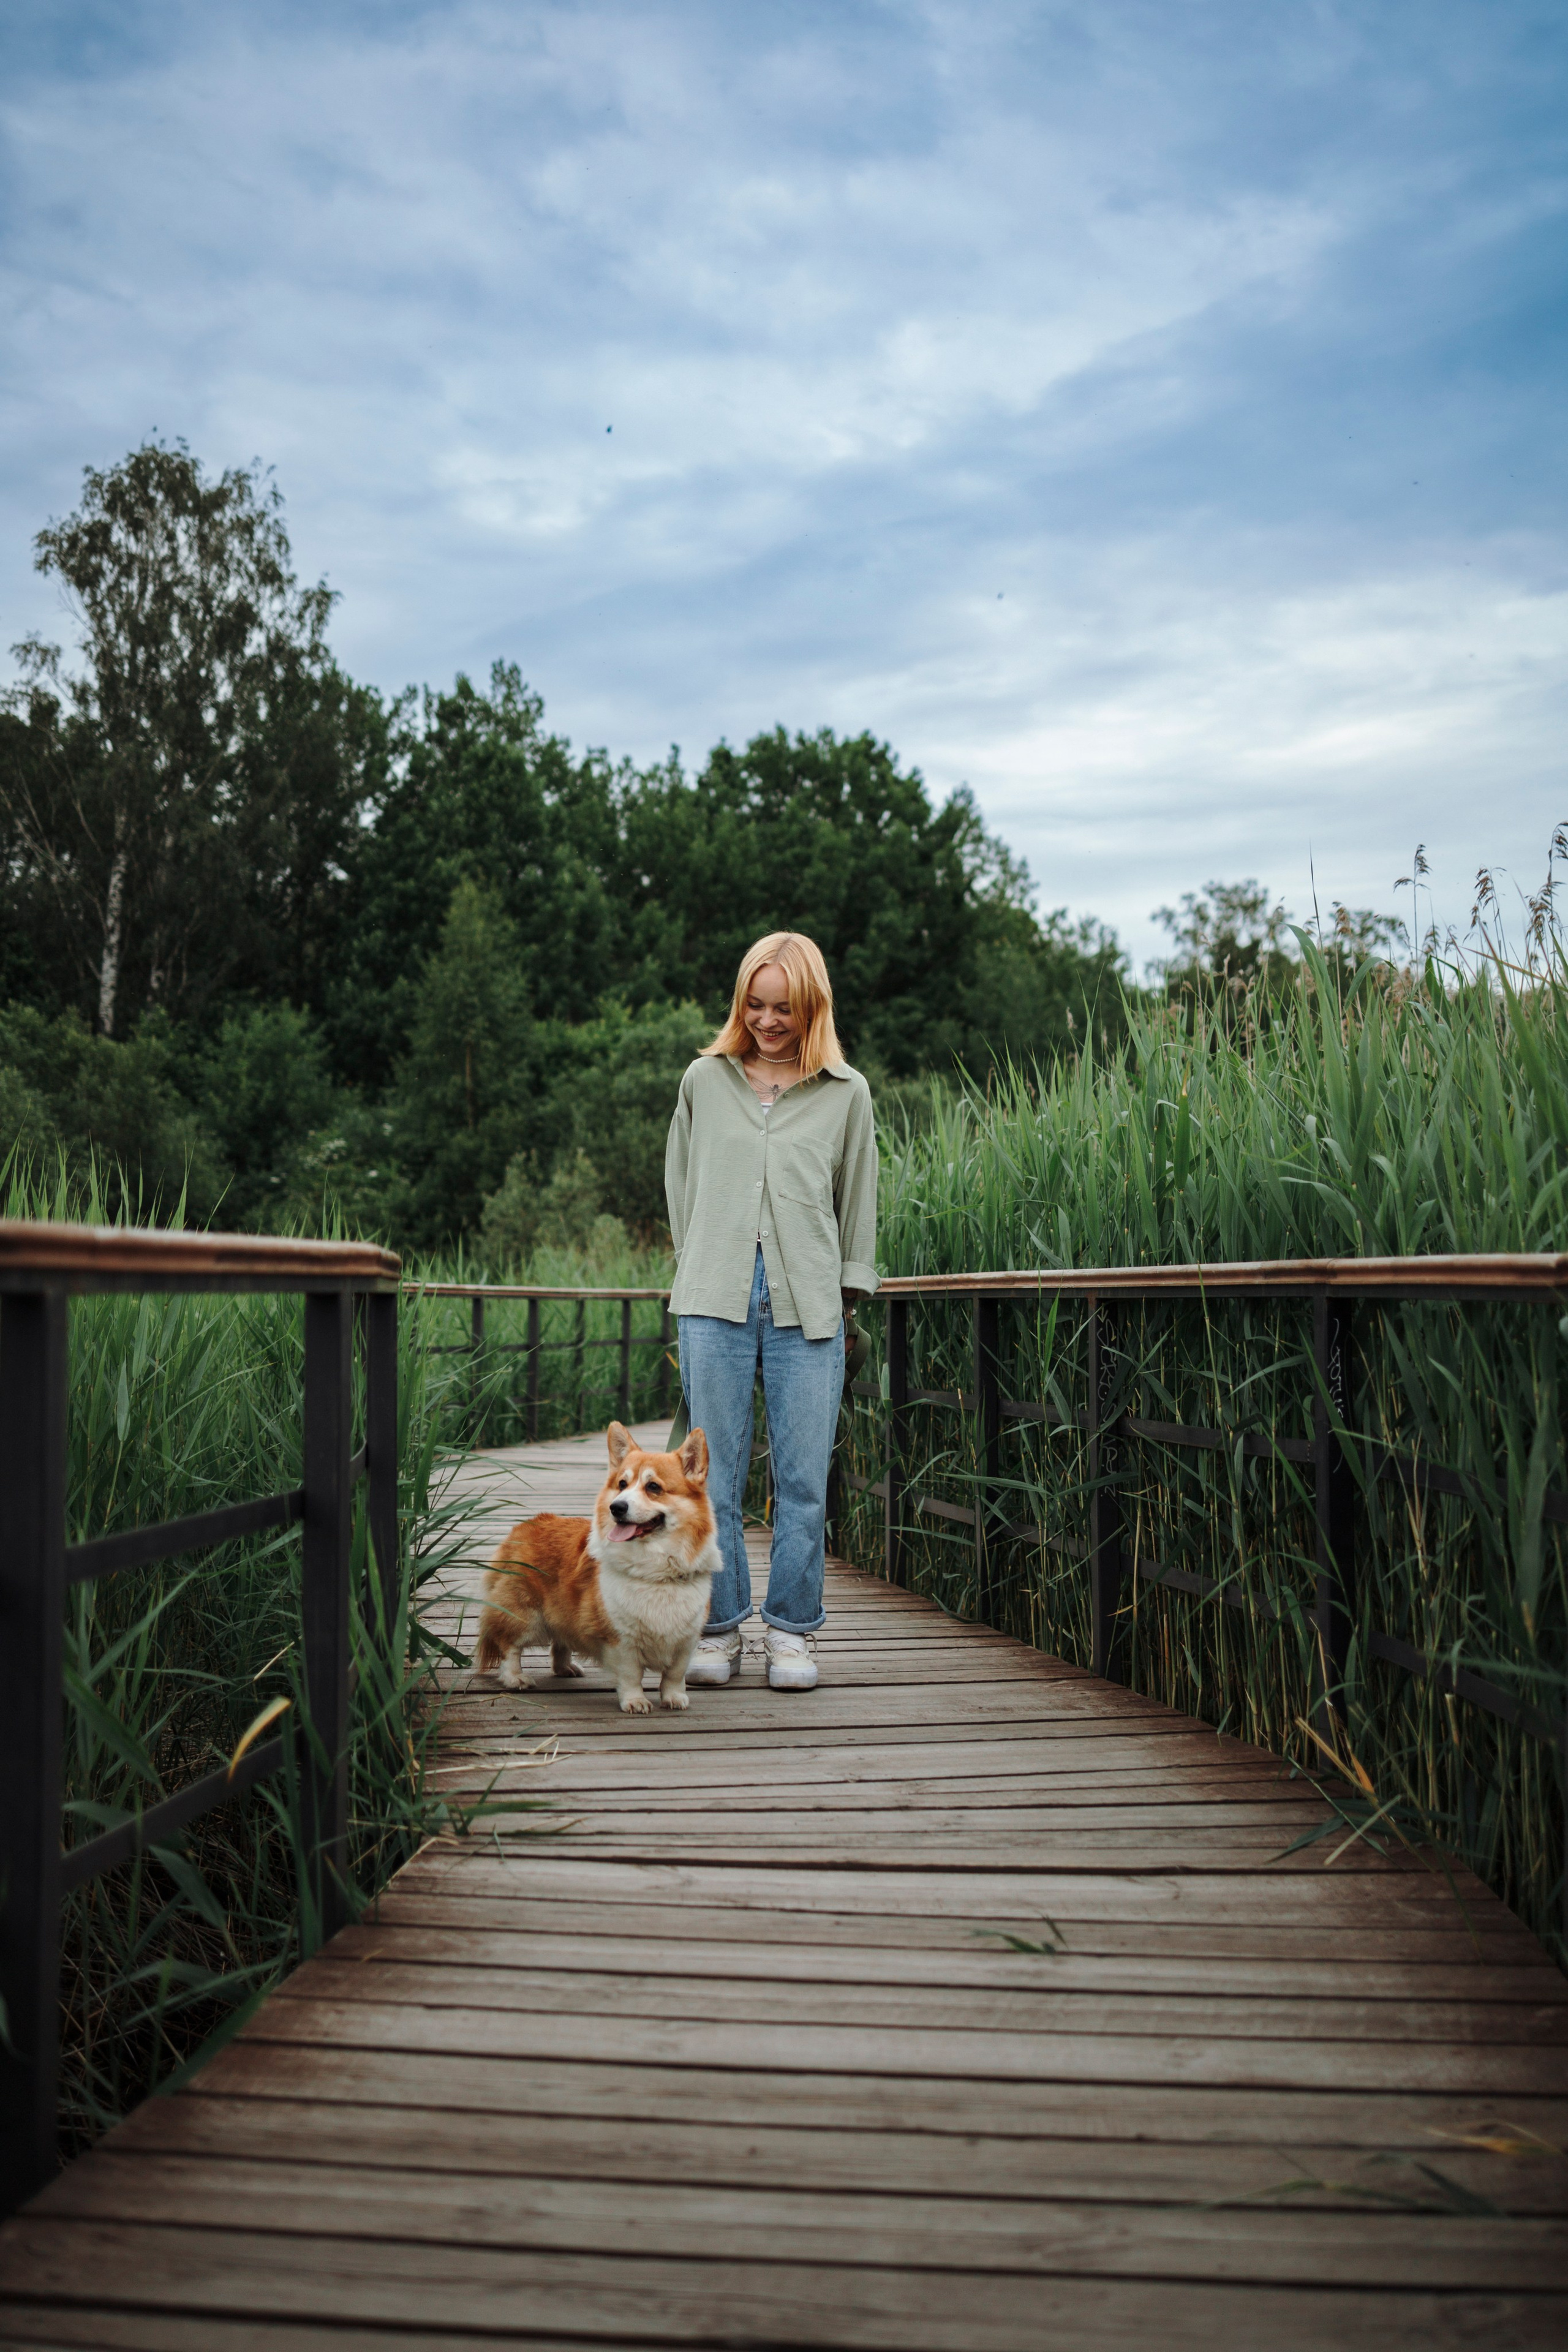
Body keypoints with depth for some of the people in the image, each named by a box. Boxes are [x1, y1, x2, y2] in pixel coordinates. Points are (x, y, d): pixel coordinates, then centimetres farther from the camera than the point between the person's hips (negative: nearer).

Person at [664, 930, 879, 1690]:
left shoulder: (846, 1094, 9)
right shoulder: (705, 1080, 12)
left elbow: (858, 1201, 15)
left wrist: (845, 1290, 10)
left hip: (807, 1307, 0)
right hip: (715, 1301, 1)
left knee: (803, 1477, 1)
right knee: (715, 1471, 2)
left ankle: (791, 1630, 13)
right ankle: (718, 1628, 12)